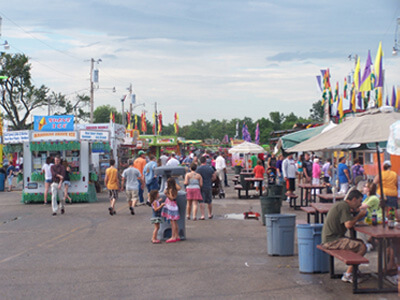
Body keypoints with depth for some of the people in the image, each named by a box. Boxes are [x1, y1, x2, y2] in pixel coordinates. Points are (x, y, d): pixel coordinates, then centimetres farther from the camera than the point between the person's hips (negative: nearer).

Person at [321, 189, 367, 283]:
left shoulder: (340, 204, 18)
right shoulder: (344, 206, -14)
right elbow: (348, 225, -22)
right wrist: (359, 216, -7)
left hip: (329, 239, 11)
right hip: (332, 241, -11)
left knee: (360, 242, 15)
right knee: (362, 247, -15)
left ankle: (354, 271, 13)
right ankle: (348, 274, -10)